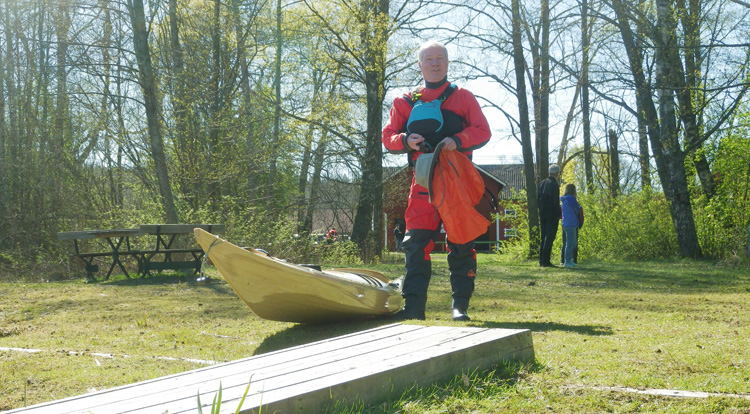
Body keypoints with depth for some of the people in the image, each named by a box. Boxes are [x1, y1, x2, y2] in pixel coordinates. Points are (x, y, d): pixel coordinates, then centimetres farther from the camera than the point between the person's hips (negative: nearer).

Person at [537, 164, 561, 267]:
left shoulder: (541, 183, 10)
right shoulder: (554, 185, -13)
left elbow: (538, 200, 11)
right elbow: (555, 202, -16)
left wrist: (541, 211, 17)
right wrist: (559, 214, -6)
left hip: (542, 214, 7)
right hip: (552, 215, -7)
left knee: (543, 238, 11)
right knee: (549, 238, -6)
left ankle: (541, 261, 12)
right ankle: (546, 261, -8)